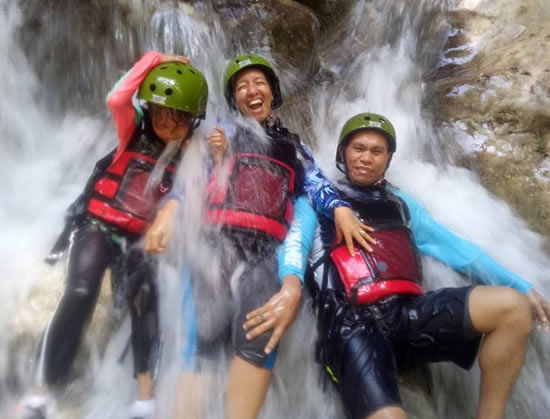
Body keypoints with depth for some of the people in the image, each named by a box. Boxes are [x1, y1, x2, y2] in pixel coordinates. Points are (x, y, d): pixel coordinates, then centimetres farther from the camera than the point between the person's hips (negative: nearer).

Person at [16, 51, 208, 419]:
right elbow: (117, 99, -18)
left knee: (145, 297, -25)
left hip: (139, 239, 2)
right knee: (80, 293, -25)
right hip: (97, 226, -1)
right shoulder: (134, 131, 2)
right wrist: (154, 60, -11)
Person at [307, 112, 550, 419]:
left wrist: (521, 287, 13)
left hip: (408, 314, 5)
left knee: (512, 305, -16)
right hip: (352, 321, -4)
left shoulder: (401, 204, 28)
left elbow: (452, 246, 22)